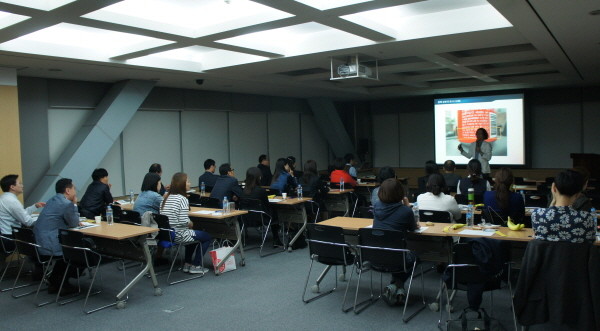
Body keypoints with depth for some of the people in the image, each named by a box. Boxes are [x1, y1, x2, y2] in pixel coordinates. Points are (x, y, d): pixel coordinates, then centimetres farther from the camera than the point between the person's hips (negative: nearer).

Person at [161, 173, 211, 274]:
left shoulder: (167, 197, 6)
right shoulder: (182, 199, -17)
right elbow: (184, 221, -25)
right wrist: (190, 223, -4)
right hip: (178, 235, -8)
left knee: (193, 234, 34)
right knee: (207, 237, 12)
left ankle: (187, 264, 34)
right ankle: (195, 266, 15)